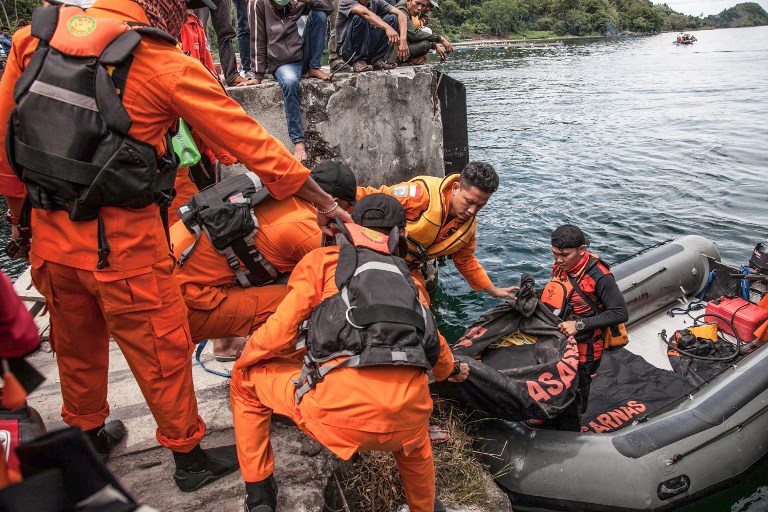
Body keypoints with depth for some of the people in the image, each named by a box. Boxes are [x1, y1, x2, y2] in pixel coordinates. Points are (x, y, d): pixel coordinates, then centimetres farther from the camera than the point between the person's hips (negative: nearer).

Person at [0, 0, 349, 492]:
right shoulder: (165, 65, -13)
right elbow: (249, 139, -12)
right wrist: (325, 201, -5)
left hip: (49, 231, 6)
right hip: (122, 241, -6)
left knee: (76, 342, 25)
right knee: (161, 350, 11)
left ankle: (88, 436, 49)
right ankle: (189, 458, 30)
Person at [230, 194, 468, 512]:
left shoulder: (323, 259, 14)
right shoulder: (408, 276, 25)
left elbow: (280, 330, 6)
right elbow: (432, 341, 38)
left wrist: (242, 363, 27)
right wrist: (451, 370, 60)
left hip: (342, 413, -4)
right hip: (409, 419, 5)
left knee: (245, 380, 24)